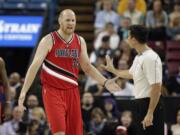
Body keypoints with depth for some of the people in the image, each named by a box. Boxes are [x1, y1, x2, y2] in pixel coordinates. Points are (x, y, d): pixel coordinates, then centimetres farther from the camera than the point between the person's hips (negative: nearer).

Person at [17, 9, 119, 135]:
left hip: (72, 91, 5)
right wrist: (23, 92, -18)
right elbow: (35, 66, -11)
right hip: (53, 91, -5)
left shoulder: (80, 41, 7)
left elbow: (87, 67, 16)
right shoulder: (49, 40, -8)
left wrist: (105, 82, 3)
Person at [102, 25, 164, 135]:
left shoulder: (150, 58, -20)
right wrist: (113, 70, 44)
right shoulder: (138, 57, 11)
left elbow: (156, 87, -24)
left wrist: (150, 113, -26)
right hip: (140, 104, 10)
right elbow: (130, 74, 32)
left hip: (150, 105, -10)